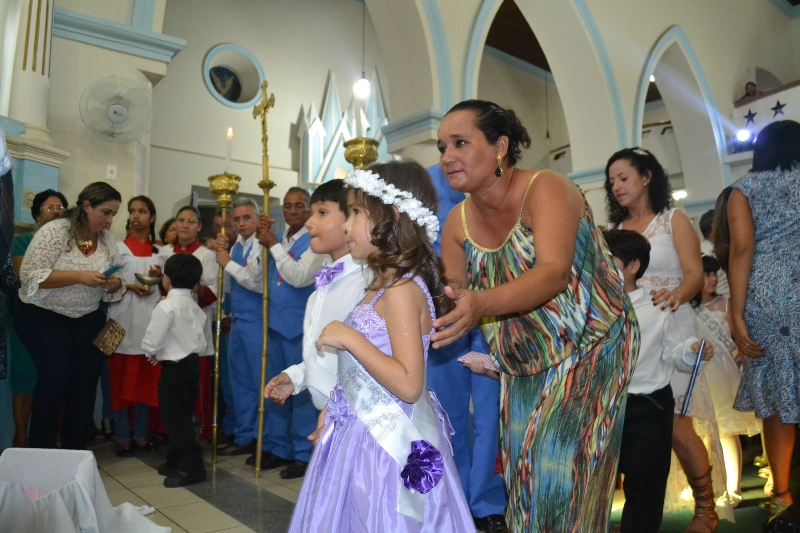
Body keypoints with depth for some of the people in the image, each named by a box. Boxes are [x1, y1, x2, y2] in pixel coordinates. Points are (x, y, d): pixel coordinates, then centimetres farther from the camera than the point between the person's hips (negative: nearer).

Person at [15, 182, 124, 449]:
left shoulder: (107, 238, 0)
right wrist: (79, 276, -29)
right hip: (44, 316, -5)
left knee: (86, 379, 1)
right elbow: (29, 275, -21)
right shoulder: (54, 231, -15)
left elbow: (115, 282, 8)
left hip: (89, 318, 5)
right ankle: (39, 450, 4)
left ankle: (74, 450, 15)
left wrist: (114, 284, -16)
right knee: (54, 377, -14)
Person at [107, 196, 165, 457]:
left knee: (147, 378, 6)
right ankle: (123, 437, 8)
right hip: (124, 320, -3)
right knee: (122, 379, 0)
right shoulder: (118, 248, 3)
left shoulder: (159, 252, 12)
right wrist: (129, 287, -16)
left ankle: (141, 434, 17)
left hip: (151, 320, 3)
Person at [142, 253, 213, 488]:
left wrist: (155, 355, 3)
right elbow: (205, 343, 14)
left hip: (174, 369, -8)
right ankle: (177, 460, 30)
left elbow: (150, 343, -17)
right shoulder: (196, 308, 8)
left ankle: (192, 467, 2)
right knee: (181, 415, 18)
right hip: (192, 365, 8)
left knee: (175, 417, 0)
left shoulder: (166, 307, -16)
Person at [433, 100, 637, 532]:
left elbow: (554, 272, -37)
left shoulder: (545, 189, -22)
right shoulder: (457, 222, -5)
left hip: (589, 350, -5)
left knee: (559, 467, -7)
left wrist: (483, 304, -52)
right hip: (524, 367, 6)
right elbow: (453, 291, 0)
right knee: (522, 468, 13)